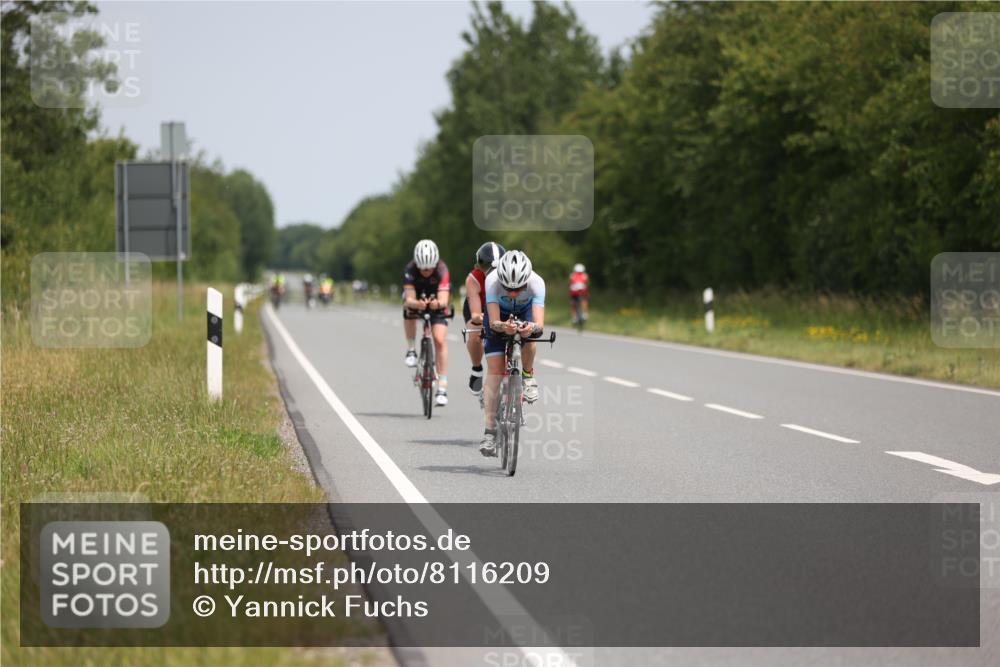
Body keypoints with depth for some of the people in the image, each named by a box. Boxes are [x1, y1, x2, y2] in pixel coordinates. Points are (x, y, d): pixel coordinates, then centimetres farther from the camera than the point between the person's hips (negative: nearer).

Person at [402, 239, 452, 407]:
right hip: (416, 299, 2)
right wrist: (417, 303, -61)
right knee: (409, 311, -31)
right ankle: (411, 349, -4)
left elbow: (444, 300, -41)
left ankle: (442, 388, -16)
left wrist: (438, 303, -64)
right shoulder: (410, 270, -31)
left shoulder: (442, 270, -32)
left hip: (436, 301, -2)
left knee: (440, 340, -17)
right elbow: (409, 299, -39)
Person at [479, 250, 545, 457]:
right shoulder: (492, 281, -37)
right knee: (495, 369, -13)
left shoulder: (536, 283, -36)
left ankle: (528, 376, -5)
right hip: (499, 316, 0)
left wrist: (532, 328, -66)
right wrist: (503, 327, -63)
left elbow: (539, 324, -44)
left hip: (525, 312, 0)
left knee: (528, 336, -35)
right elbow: (494, 322, -41)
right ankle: (489, 431, -11)